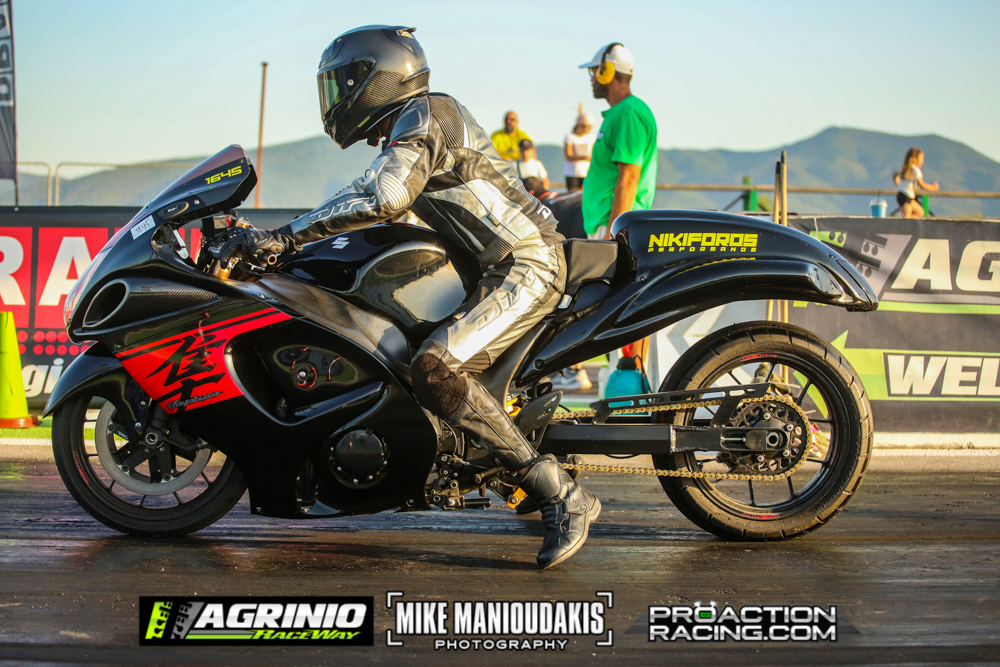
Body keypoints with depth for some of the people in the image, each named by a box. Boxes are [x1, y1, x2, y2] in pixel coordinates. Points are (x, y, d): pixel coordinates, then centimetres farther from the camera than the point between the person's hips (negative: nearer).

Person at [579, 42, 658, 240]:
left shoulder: (629, 114, -14)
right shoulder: (616, 112, 19)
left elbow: (629, 178, -21)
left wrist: (612, 233, -23)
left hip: (617, 223, -10)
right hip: (600, 224, 10)